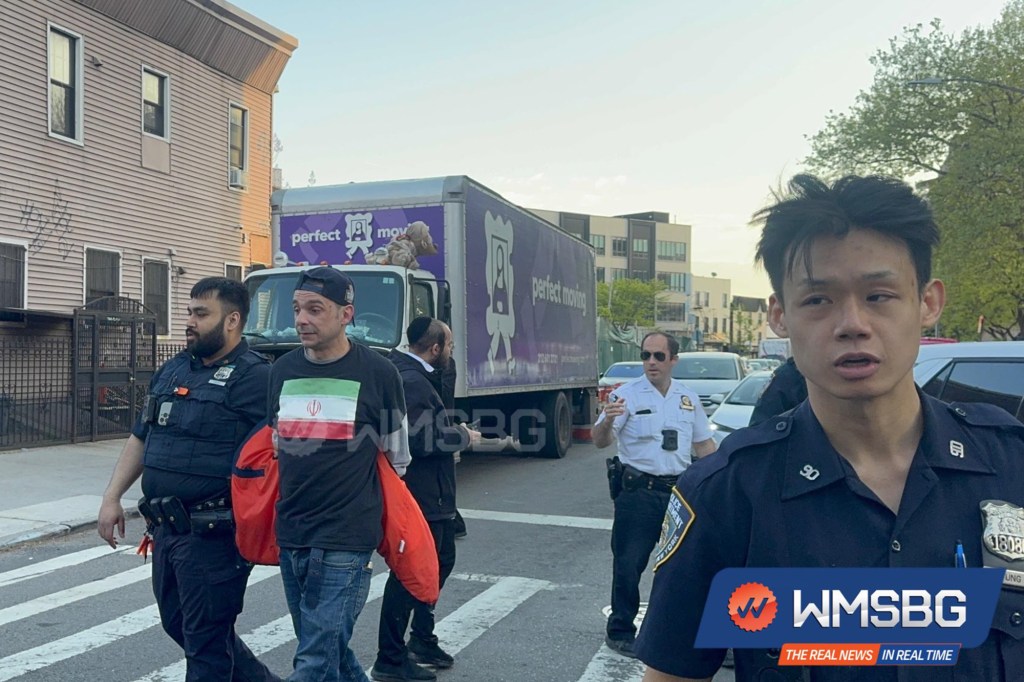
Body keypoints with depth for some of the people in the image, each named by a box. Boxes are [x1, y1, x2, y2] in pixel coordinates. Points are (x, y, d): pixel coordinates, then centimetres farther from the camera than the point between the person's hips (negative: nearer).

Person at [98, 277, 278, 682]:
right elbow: (141, 438, 18)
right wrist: (112, 497, 13)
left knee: (205, 641, 5)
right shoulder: (172, 370, 12)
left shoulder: (253, 377, -14)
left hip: (212, 536, -9)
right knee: (179, 625, 22)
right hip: (166, 529, 9)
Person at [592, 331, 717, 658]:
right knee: (628, 563, 0)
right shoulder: (626, 394, -7)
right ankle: (619, 631, 14)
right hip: (638, 492, -4)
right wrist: (608, 420, -36)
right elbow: (600, 441, -14)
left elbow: (704, 444, 16)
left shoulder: (689, 398, 7)